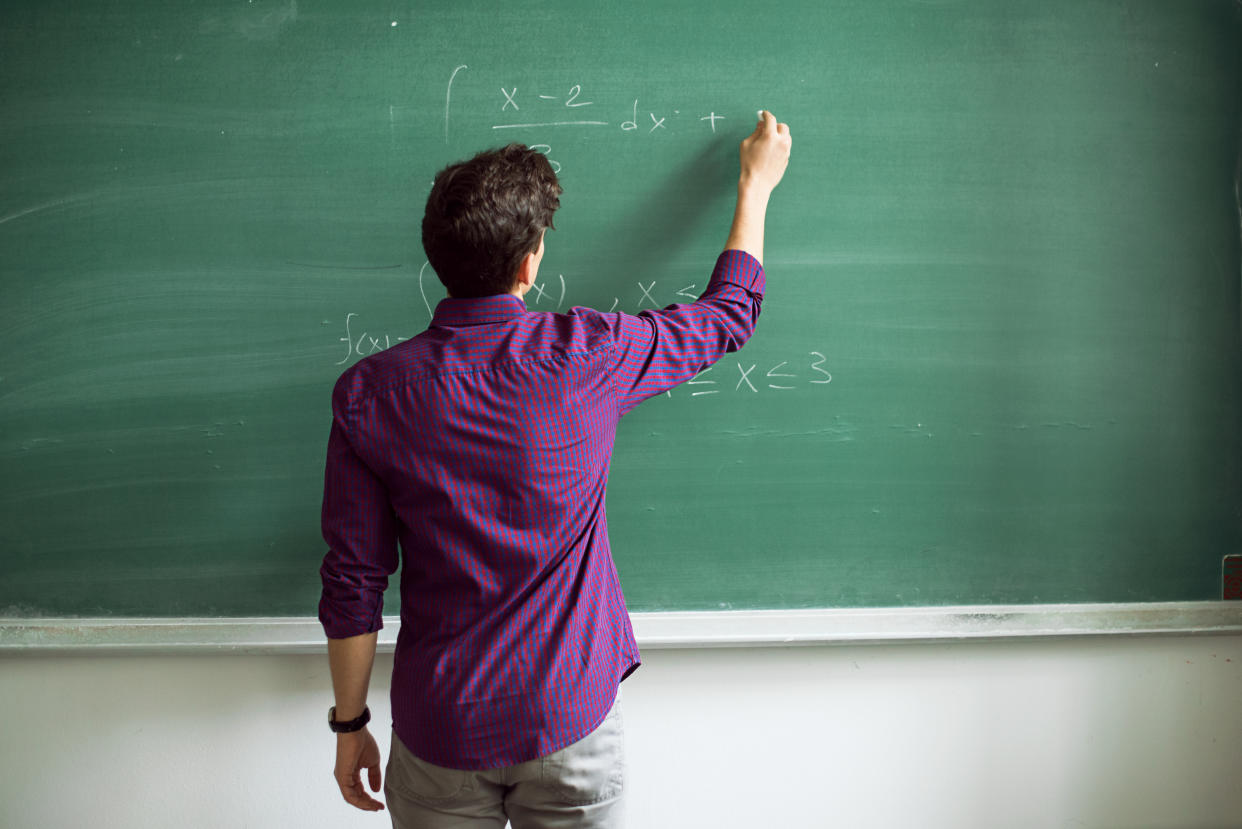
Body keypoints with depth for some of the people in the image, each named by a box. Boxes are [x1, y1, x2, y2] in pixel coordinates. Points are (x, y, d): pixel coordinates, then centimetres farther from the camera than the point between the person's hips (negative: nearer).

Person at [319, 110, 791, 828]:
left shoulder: (370, 394, -10)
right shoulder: (586, 356, -14)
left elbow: (353, 585, -7)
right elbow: (729, 316, 4)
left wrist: (350, 723, 7)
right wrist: (757, 182, 19)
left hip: (440, 730, 1)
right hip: (571, 719, -1)